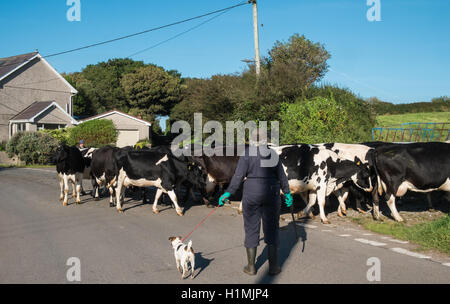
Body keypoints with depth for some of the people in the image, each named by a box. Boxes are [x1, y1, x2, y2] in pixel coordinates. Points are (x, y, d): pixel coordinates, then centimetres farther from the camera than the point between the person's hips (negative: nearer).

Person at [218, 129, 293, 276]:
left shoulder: (247, 154, -6)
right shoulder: (272, 154, 2)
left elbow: (239, 175, -13)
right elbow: (281, 176, 5)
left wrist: (228, 193, -10)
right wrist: (287, 193, 16)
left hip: (251, 194, -1)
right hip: (271, 194, 2)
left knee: (251, 230, 9)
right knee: (271, 229, 10)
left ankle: (251, 267, 14)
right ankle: (273, 267, 13)